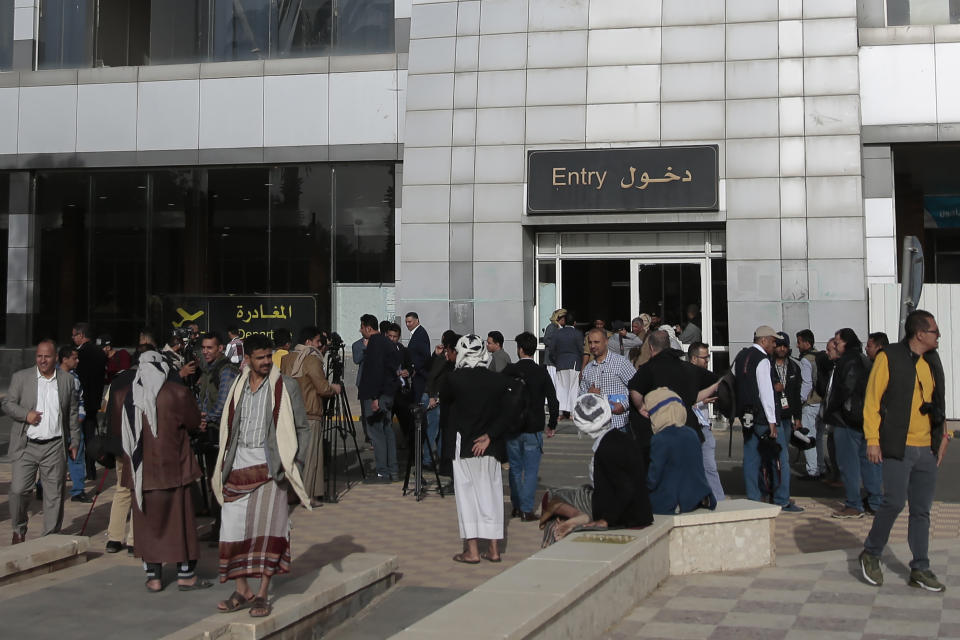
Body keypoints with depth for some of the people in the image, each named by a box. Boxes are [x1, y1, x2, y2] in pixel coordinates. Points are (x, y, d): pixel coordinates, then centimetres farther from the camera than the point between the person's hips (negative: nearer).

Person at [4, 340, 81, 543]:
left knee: (54, 494, 3)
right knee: (18, 490, -6)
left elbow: (73, 414, 14)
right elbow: (7, 404, 3)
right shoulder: (21, 377, 4)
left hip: (55, 447, 1)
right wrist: (26, 414, -15)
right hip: (26, 446, -1)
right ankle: (19, 530, 17)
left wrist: (75, 441, 12)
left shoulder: (67, 381, 9)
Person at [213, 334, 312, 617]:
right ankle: (242, 590, 13)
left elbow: (302, 428, 3)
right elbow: (228, 428, 17)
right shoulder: (238, 386, 12)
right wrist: (224, 466, 10)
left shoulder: (286, 386, 1)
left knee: (267, 527, -7)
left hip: (270, 466, -4)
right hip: (239, 464, 4)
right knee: (234, 527, 1)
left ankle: (262, 594, 1)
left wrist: (295, 466, -5)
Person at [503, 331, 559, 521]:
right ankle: (526, 510, 2)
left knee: (515, 468, 15)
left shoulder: (509, 371, -5)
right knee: (531, 470, 4)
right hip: (534, 429, -1)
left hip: (512, 428, 1)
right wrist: (552, 425, 7)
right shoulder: (542, 373, -6)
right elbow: (553, 402, -6)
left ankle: (516, 507, 21)